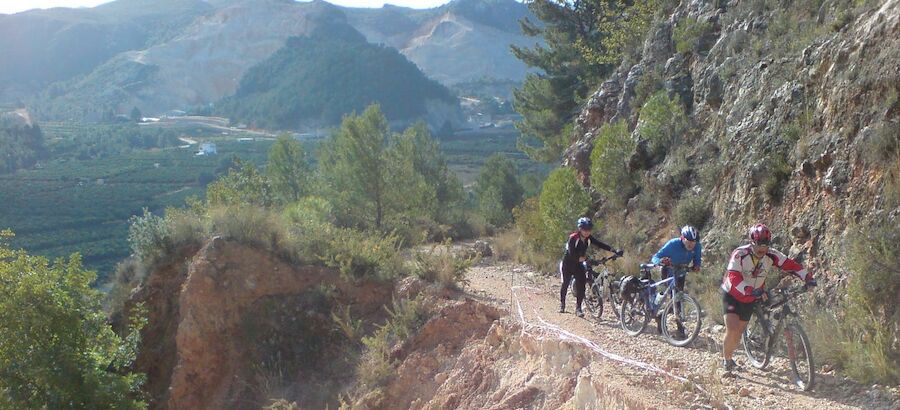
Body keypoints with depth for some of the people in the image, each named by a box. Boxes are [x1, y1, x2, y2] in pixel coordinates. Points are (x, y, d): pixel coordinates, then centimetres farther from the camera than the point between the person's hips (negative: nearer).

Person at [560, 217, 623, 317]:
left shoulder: (589, 238, -8)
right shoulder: (573, 238, -25)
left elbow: (601, 245, -9)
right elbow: (572, 255, -32)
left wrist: (615, 251, -19)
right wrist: (585, 258, -37)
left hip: (579, 264, 4)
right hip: (568, 264, -4)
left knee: (581, 286, -9)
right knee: (565, 284, 7)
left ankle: (578, 308, -2)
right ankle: (562, 304, 29)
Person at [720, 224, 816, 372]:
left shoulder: (771, 255, -15)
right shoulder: (740, 254, -29)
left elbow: (790, 264, -17)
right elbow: (734, 278, -39)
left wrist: (808, 277, -33)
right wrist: (750, 290, -54)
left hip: (750, 298, 5)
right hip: (732, 295, -5)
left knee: (739, 332, 11)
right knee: (732, 330, -17)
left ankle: (728, 356, 36)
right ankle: (726, 360, 6)